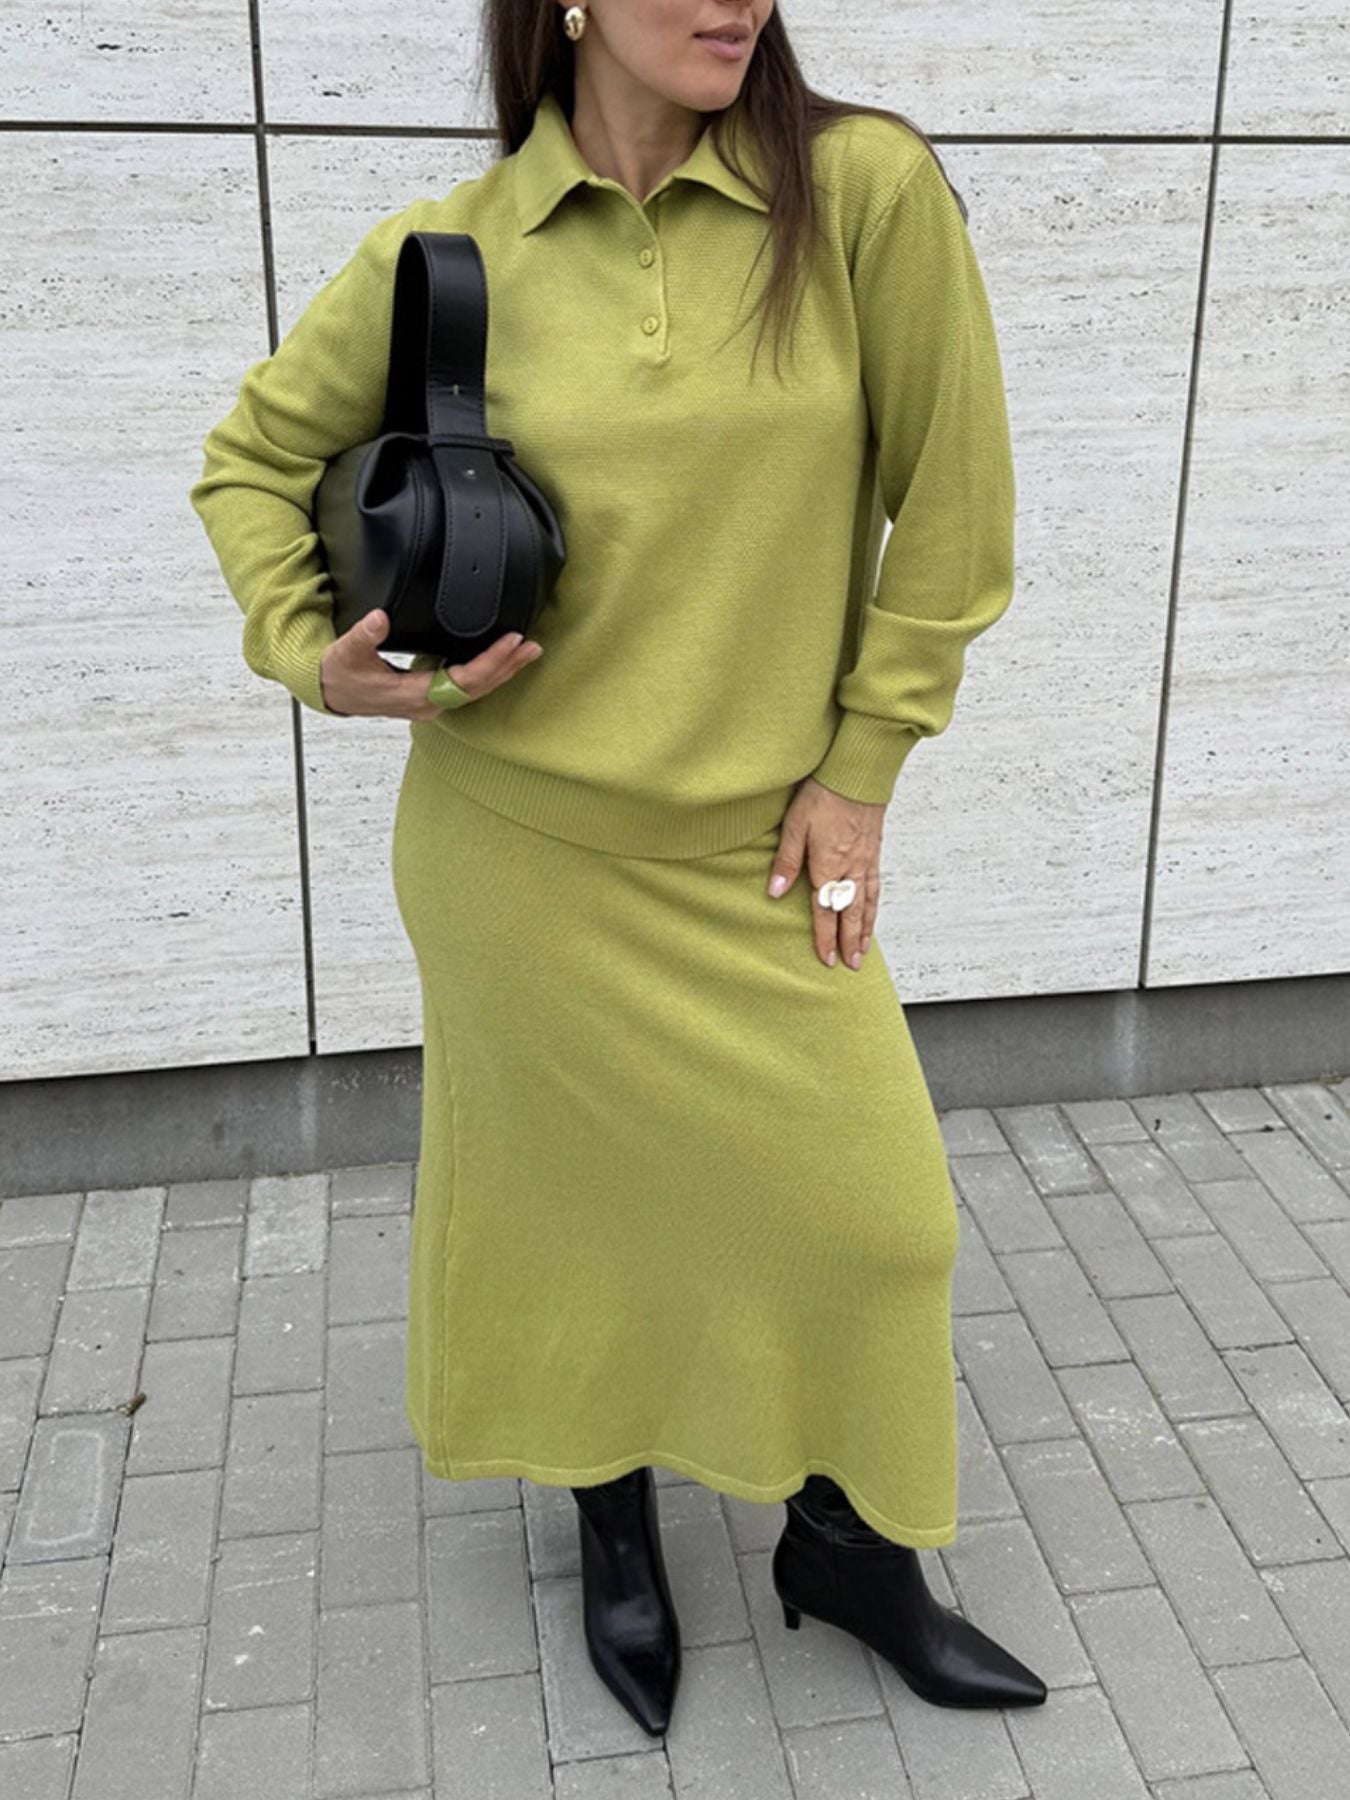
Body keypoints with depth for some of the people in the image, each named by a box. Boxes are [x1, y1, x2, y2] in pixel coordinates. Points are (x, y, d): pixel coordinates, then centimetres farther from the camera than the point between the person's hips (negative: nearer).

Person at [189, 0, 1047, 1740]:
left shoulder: (867, 188, -9)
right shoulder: (447, 248, -6)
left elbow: (952, 501, -4)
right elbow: (255, 457, 8)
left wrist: (858, 767, -3)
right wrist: (309, 657, -8)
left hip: (753, 850, 1)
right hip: (512, 835, 0)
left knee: (862, 1202, 7)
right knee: (569, 1188, 14)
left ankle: (847, 1546, 35)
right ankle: (615, 1531, 41)